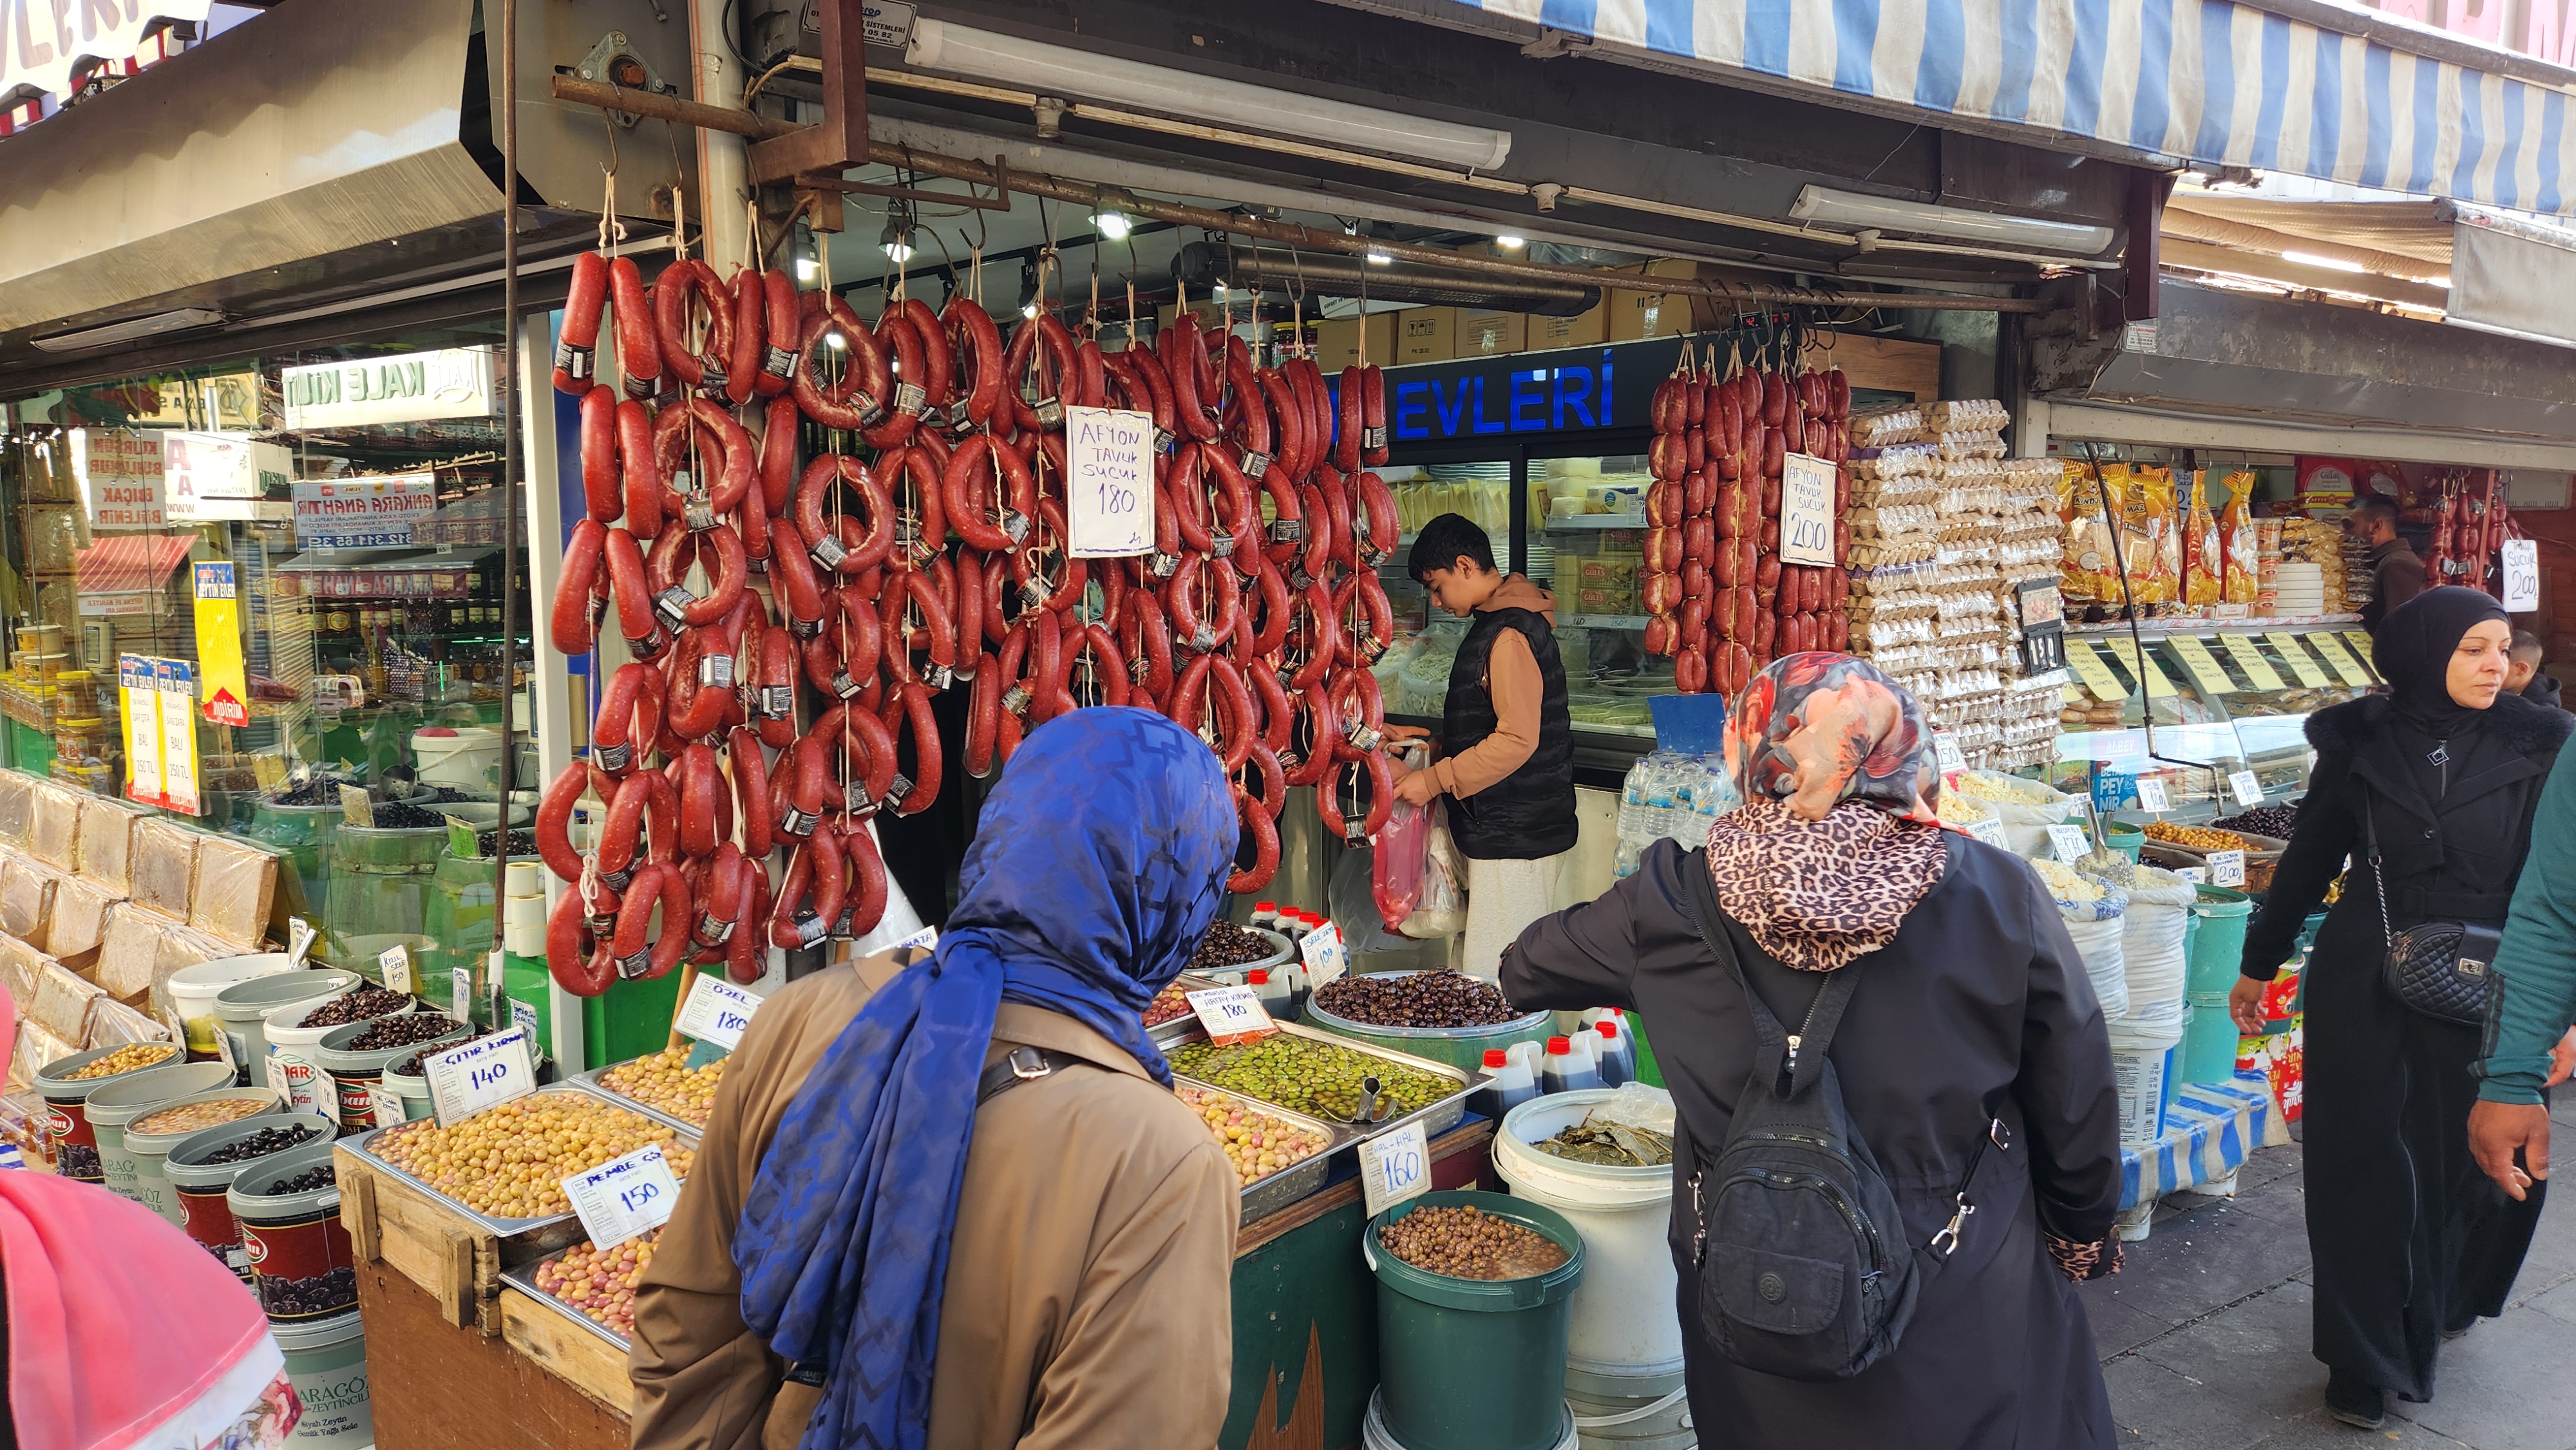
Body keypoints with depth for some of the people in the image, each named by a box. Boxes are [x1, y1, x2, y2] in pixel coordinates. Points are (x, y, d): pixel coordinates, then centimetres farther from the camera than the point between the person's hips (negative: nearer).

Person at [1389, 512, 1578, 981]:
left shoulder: (1509, 634, -17)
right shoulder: (1496, 623, 16)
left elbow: (1517, 740, -23)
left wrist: (1436, 780, -17)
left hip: (1513, 836, -10)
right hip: (1504, 828, 10)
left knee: (1491, 982, -8)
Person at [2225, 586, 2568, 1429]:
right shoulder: (2359, 742, -3)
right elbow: (2308, 860, 6)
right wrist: (2258, 965, 12)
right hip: (2362, 989, 0)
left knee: (2470, 1165, 10)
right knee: (2362, 1170, 5)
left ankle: (2444, 1303, 40)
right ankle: (2366, 1362, 20)